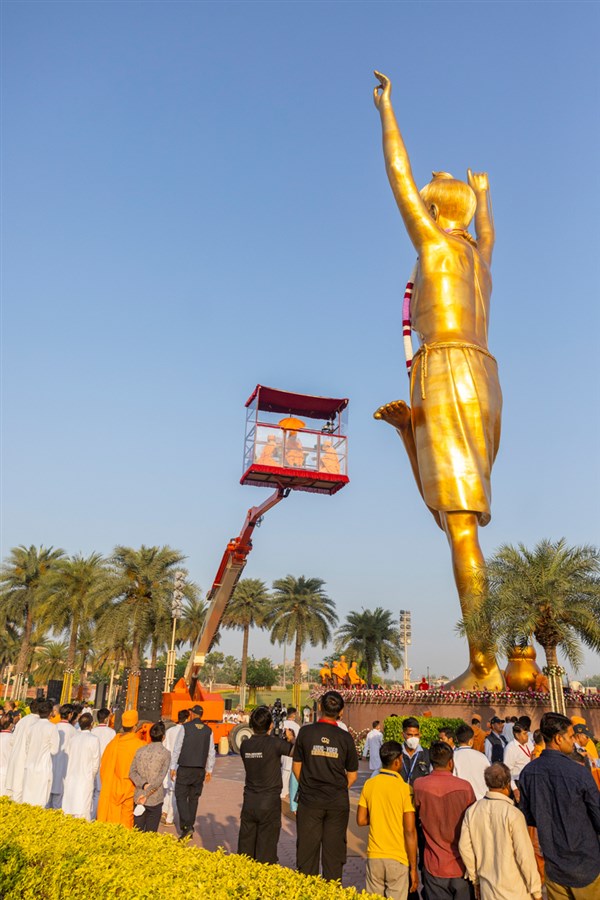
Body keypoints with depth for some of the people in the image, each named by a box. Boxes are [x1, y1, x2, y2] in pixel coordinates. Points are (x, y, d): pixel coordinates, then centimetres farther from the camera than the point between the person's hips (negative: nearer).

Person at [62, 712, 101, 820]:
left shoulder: (74, 737, 0)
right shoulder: (93, 739, -11)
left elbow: (69, 758, 7)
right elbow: (96, 763, -6)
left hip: (71, 779, 5)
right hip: (86, 779, -4)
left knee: (68, 810, 12)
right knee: (83, 812, 1)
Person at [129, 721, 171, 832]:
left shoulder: (140, 750, 3)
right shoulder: (165, 753, -8)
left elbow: (132, 772, -3)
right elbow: (160, 777, -14)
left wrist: (143, 784, -11)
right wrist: (147, 793, -12)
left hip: (138, 797, 3)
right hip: (155, 799, -3)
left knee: (137, 831, 15)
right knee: (151, 832, 7)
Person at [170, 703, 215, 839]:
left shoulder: (185, 727, -6)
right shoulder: (208, 731, 5)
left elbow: (177, 749, -7)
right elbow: (211, 753, 7)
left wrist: (173, 767, 0)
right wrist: (209, 771, 15)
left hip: (185, 768, -4)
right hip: (200, 770, 4)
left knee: (181, 796, 1)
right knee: (194, 799, 14)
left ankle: (187, 826, -12)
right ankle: (189, 826, 19)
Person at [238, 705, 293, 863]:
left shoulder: (245, 745, -2)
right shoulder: (274, 743, -18)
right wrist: (291, 738, 6)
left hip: (249, 802, 5)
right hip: (269, 803, -4)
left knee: (245, 849, 16)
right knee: (266, 851, 7)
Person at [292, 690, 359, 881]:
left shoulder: (306, 732, -7)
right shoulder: (345, 737, -5)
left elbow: (296, 766, 2)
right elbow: (352, 775, 3)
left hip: (309, 800, 0)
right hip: (338, 802, 1)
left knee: (307, 850, 11)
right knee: (334, 851, 12)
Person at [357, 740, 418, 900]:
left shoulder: (369, 784, -2)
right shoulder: (404, 788, -14)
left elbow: (361, 820, 4)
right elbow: (410, 831, -13)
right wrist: (413, 868, -6)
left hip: (374, 856, 4)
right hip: (398, 858, -4)